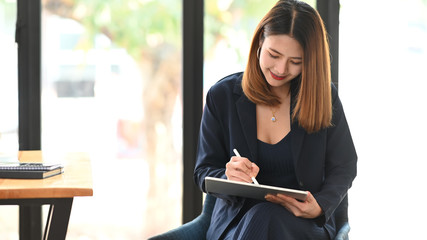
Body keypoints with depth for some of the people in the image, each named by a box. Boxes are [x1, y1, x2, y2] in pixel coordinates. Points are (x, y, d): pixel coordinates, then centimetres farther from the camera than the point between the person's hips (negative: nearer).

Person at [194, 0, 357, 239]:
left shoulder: (324, 97, 2)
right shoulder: (222, 96, 2)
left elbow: (343, 168, 8)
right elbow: (204, 172, 5)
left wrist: (319, 207, -14)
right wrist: (229, 178, -20)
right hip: (238, 219, 1)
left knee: (266, 218, -36)